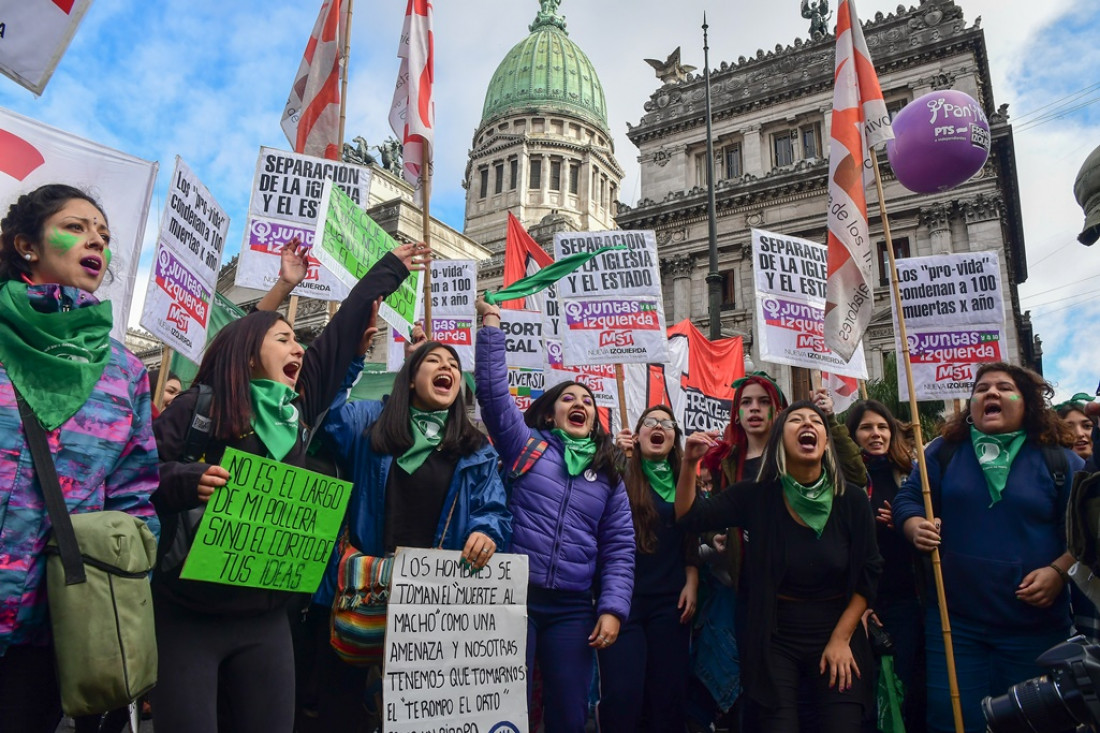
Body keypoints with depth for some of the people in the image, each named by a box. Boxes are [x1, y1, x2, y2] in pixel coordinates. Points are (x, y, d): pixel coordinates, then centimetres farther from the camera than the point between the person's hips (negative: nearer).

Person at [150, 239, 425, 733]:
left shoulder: (298, 405, 8)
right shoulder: (198, 406, -5)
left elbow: (341, 332, 14)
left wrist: (389, 271, 24)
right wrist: (188, 482, -27)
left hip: (265, 618, 5)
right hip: (185, 615, -5)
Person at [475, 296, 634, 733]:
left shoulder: (608, 476, 13)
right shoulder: (526, 444, 6)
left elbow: (619, 548, 10)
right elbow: (492, 389, -3)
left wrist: (613, 608, -1)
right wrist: (491, 324, -4)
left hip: (573, 610, 3)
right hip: (514, 597, -3)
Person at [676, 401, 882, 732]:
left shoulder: (853, 500, -7)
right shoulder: (756, 496, -9)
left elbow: (868, 574, -2)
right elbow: (691, 517, -11)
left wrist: (841, 639, -5)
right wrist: (690, 463, -27)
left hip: (836, 635, 1)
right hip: (774, 639, -1)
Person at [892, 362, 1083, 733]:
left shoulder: (1059, 461, 1)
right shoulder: (944, 451, 4)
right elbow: (907, 499, 6)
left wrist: (1058, 571, -13)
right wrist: (916, 528, -16)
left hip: (1035, 626, 0)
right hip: (955, 621, 1)